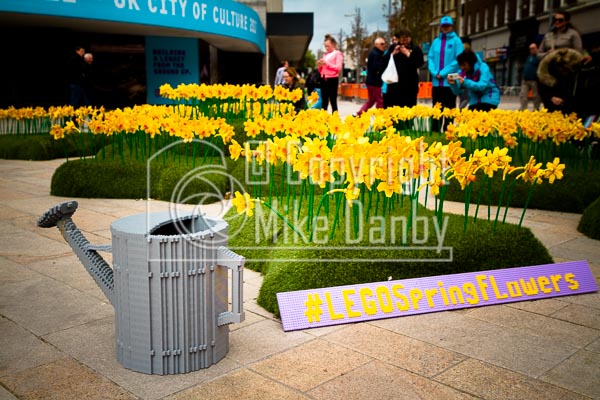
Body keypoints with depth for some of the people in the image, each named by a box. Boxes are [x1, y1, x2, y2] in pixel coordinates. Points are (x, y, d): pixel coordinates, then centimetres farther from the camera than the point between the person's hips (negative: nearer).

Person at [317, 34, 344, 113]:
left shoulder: (338, 54, -1)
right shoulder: (325, 54, 18)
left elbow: (338, 68, -13)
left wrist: (327, 63, -16)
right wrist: (320, 66, -1)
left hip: (332, 79, -7)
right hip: (323, 79, 7)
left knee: (333, 101, -5)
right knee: (324, 102, 7)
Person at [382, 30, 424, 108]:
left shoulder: (416, 49, 7)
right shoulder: (394, 47, 13)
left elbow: (420, 62, -8)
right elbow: (384, 62, 8)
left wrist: (408, 54, -9)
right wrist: (393, 54, -6)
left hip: (410, 84, -1)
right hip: (394, 82, 2)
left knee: (409, 107, -2)